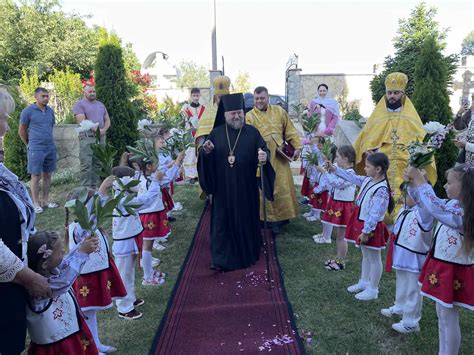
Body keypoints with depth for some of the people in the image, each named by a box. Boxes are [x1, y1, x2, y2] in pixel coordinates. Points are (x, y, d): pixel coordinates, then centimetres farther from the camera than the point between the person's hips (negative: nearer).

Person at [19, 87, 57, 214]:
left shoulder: (50, 111, 8)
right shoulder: (28, 111, -7)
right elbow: (22, 130, 1)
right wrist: (30, 144, 8)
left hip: (51, 148, 5)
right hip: (36, 149, -5)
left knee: (47, 175, 11)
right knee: (36, 176, 1)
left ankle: (45, 200, 22)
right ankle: (36, 203, 10)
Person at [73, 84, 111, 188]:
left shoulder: (100, 104, 21)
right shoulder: (79, 105, 1)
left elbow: (107, 120, 17)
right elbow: (82, 122, -11)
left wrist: (104, 130, -3)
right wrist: (96, 130, -15)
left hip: (101, 137, 6)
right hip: (87, 137, -6)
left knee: (98, 164, 7)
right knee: (86, 165, -8)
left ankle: (95, 187, 14)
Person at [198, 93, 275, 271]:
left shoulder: (252, 132, 2)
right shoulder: (216, 133, 4)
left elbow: (264, 150, -3)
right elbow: (205, 159, 5)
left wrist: (264, 156, -27)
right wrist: (206, 151, -18)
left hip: (246, 188, 0)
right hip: (223, 188, 0)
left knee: (246, 219, 11)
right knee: (223, 220, 4)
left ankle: (248, 254, 31)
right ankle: (221, 259, 12)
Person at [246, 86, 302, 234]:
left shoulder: (279, 111, 8)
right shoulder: (250, 116, 0)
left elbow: (290, 131, 10)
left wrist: (297, 147, 1)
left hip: (280, 157, 3)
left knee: (283, 186, 8)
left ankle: (282, 216, 24)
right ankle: (273, 218, 15)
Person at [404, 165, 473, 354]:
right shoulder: (453, 205, 2)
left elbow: (435, 207, -42)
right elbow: (428, 205, 13)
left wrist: (421, 182, -34)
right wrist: (415, 185, -1)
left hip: (453, 271, -10)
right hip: (442, 266, 10)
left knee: (449, 318, 5)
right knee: (442, 315, 22)